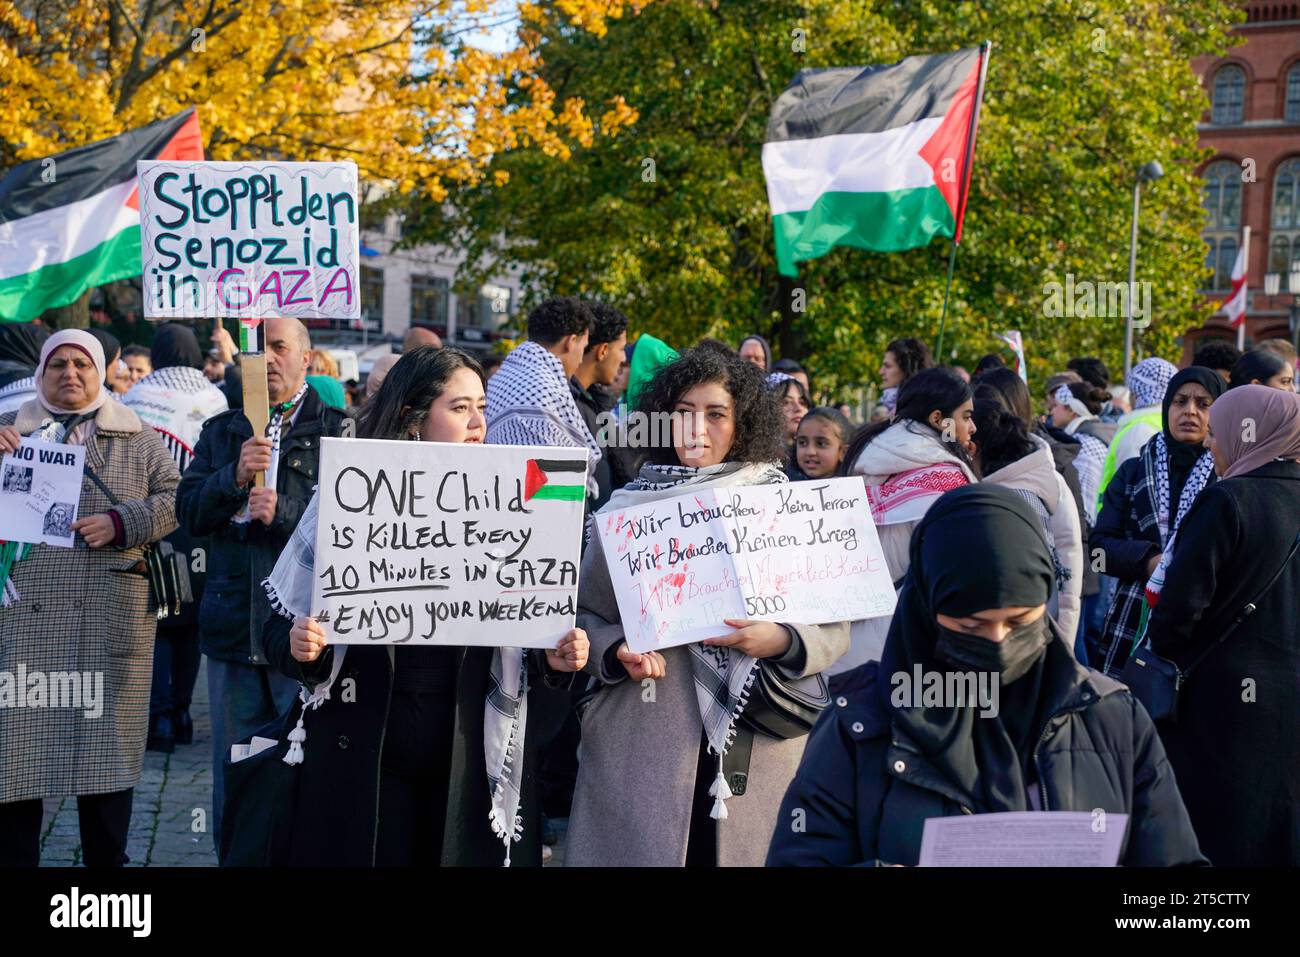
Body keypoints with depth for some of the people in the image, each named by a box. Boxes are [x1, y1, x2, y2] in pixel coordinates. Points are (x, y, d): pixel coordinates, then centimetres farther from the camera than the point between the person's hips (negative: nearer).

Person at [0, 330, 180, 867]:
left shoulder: (136, 440, 11)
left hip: (109, 618, 0)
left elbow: (175, 498, 3)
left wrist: (122, 523, -12)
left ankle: (106, 860, 15)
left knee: (104, 740, 5)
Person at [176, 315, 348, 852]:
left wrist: (284, 512, -22)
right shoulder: (221, 432, 14)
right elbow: (188, 513, 3)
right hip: (233, 625, 5)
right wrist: (235, 477, -14)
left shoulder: (337, 430, -1)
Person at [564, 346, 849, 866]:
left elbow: (834, 629, 4)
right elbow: (585, 615, 9)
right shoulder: (626, 509, 3)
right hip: (642, 743, 0)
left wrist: (781, 641, -15)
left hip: (761, 748, 0)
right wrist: (620, 654, -11)